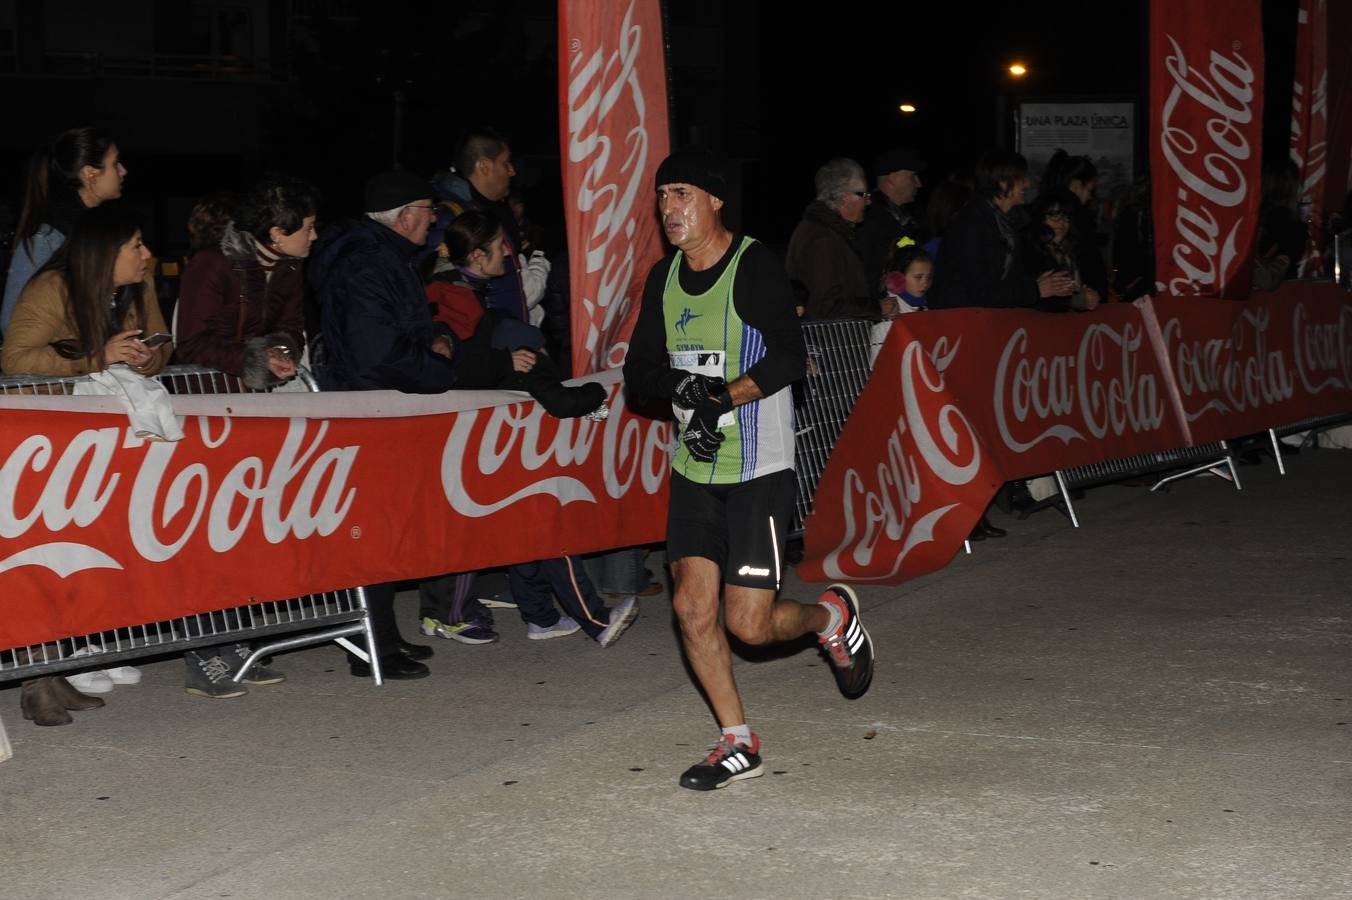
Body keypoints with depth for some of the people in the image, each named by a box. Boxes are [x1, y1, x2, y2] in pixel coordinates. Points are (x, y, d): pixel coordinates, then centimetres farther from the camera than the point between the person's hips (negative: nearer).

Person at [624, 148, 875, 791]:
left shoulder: (754, 265, -10)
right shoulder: (664, 279, 10)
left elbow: (788, 357, -20)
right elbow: (639, 370, 7)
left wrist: (724, 396, -28)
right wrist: (682, 385, -13)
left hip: (758, 470, -6)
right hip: (694, 468, 6)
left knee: (748, 624, -7)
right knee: (692, 605, -2)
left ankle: (831, 616, 26)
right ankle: (737, 744, 11)